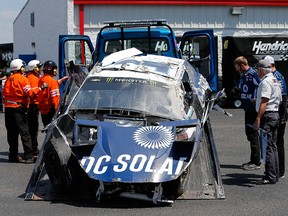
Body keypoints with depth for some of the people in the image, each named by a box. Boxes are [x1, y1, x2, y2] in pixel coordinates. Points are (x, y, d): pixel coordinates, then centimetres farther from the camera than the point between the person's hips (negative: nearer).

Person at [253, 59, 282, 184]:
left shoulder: (265, 82, -13)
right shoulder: (275, 81, 18)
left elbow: (264, 102, -22)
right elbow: (279, 100, 23)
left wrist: (258, 119, -26)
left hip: (267, 115, -10)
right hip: (275, 114, 10)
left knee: (267, 146, -9)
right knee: (273, 146, 14)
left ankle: (270, 177, -10)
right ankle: (275, 175, 18)